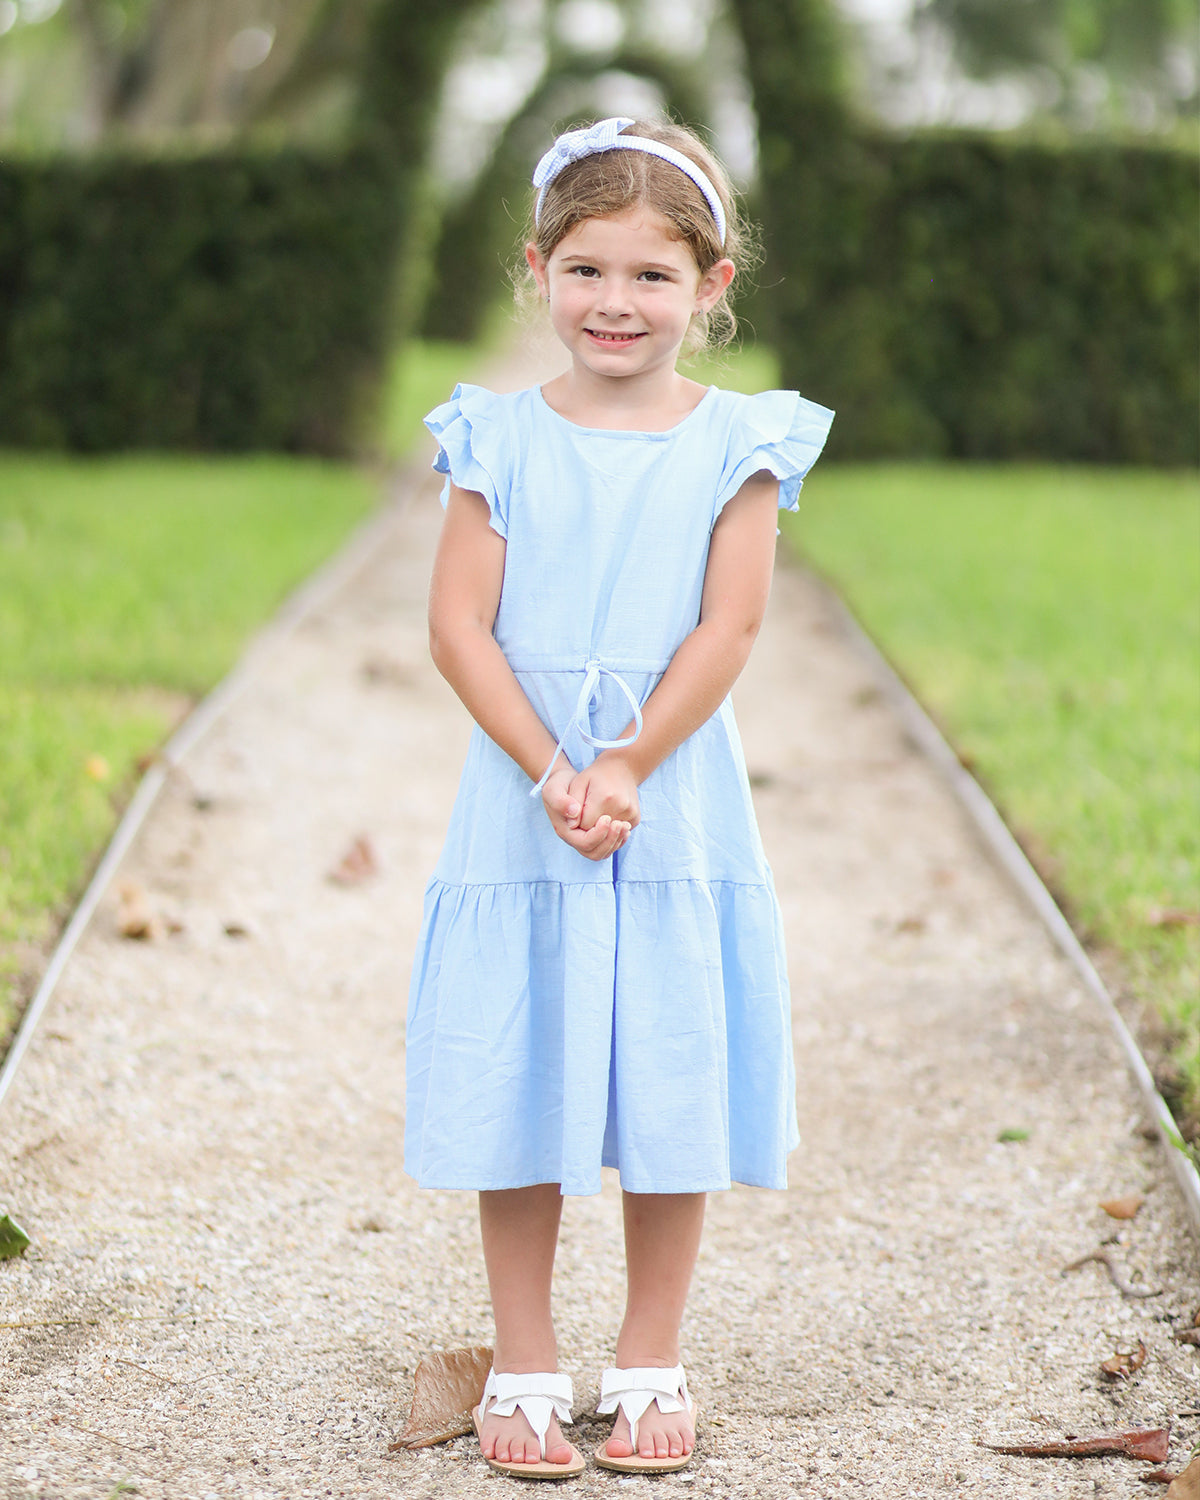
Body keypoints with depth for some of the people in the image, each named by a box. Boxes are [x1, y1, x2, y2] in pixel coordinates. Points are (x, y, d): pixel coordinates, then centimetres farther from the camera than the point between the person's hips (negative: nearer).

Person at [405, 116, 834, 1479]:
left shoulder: (736, 445, 1)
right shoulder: (499, 439, 1)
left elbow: (728, 628, -6)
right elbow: (458, 626, -4)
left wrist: (625, 768, -15)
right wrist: (552, 774, -14)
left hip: (675, 808, 0)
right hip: (519, 804, 0)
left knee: (671, 1083, 5)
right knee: (518, 1080, 4)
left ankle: (649, 1363, 20)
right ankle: (524, 1364, 18)